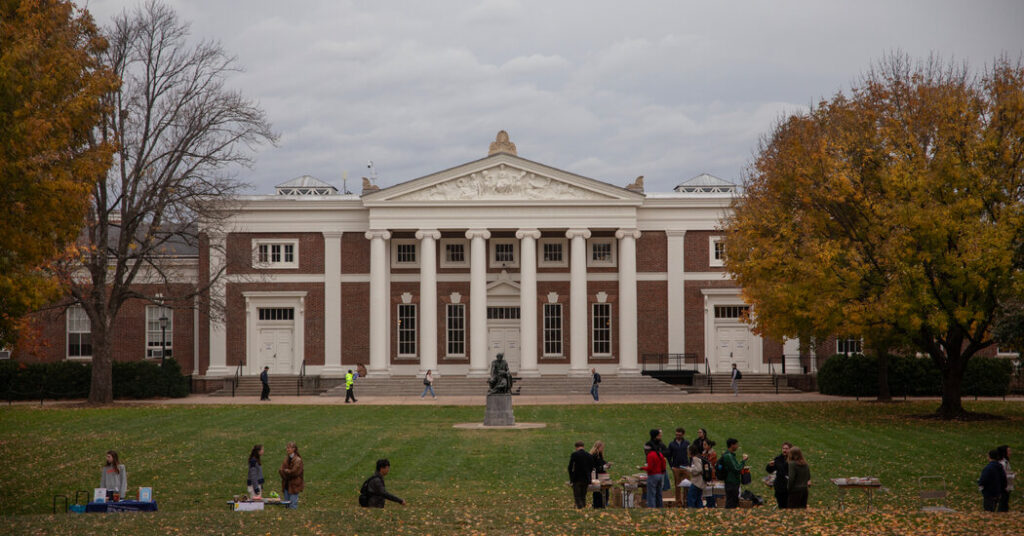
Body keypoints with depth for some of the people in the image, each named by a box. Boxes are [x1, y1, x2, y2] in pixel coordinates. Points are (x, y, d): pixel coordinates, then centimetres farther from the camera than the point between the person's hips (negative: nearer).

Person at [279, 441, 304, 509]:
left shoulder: (298, 460, -13)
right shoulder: (287, 458, 9)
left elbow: (294, 472, -18)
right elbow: (281, 470, 3)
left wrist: (285, 471, -4)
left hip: (294, 485, -7)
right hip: (286, 484, 7)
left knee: (293, 506, -5)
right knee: (287, 504, 12)